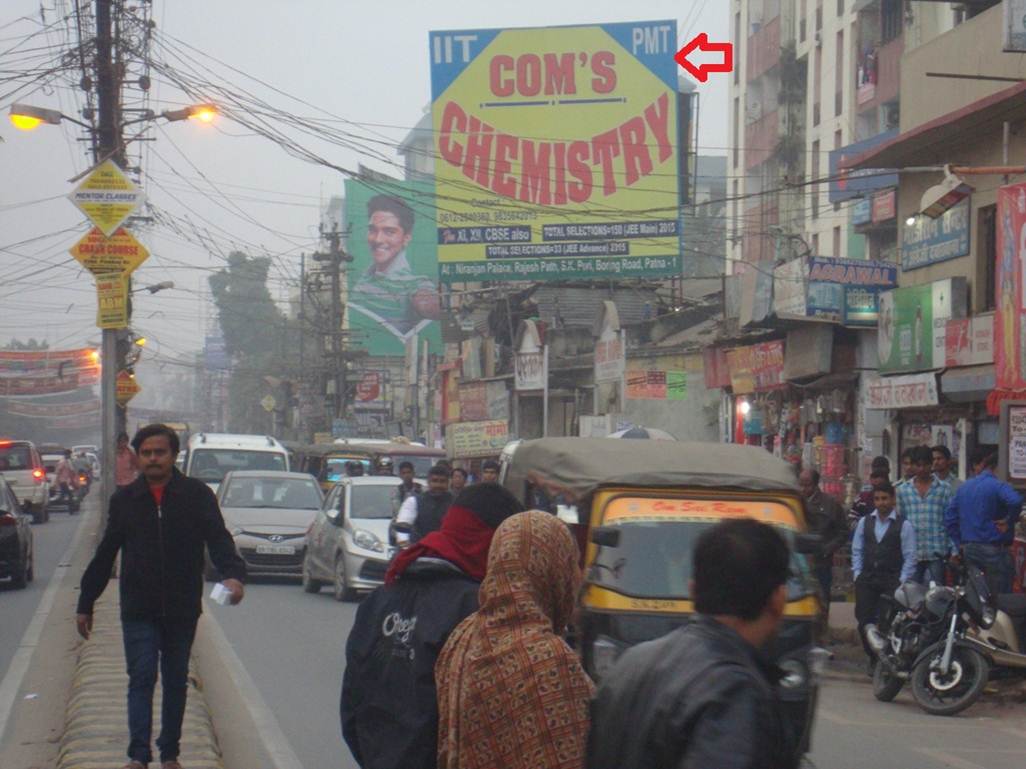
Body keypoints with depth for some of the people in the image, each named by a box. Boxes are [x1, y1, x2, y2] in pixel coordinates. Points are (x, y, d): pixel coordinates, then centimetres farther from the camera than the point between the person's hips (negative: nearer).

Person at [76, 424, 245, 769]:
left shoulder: (197, 495, -2)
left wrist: (233, 574, -32)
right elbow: (104, 555, 10)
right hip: (138, 610, 0)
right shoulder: (124, 500, 4)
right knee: (141, 678, -7)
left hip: (181, 609, 0)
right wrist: (85, 604, 11)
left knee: (176, 682, 10)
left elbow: (218, 539, -11)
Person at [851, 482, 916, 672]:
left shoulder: (904, 526, 1)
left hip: (892, 581, -4)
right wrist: (857, 574, 4)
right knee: (864, 620, -1)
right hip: (866, 580, 4)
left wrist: (902, 581, -8)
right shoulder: (865, 523, 12)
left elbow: (910, 557, -1)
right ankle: (873, 658, 12)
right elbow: (857, 550, 14)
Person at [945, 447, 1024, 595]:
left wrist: (960, 544, 16)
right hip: (994, 549, -7)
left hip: (968, 549, 7)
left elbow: (949, 520, 11)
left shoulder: (963, 488, 9)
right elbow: (1015, 501, -33)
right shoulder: (997, 486, -12)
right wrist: (1009, 522, -16)